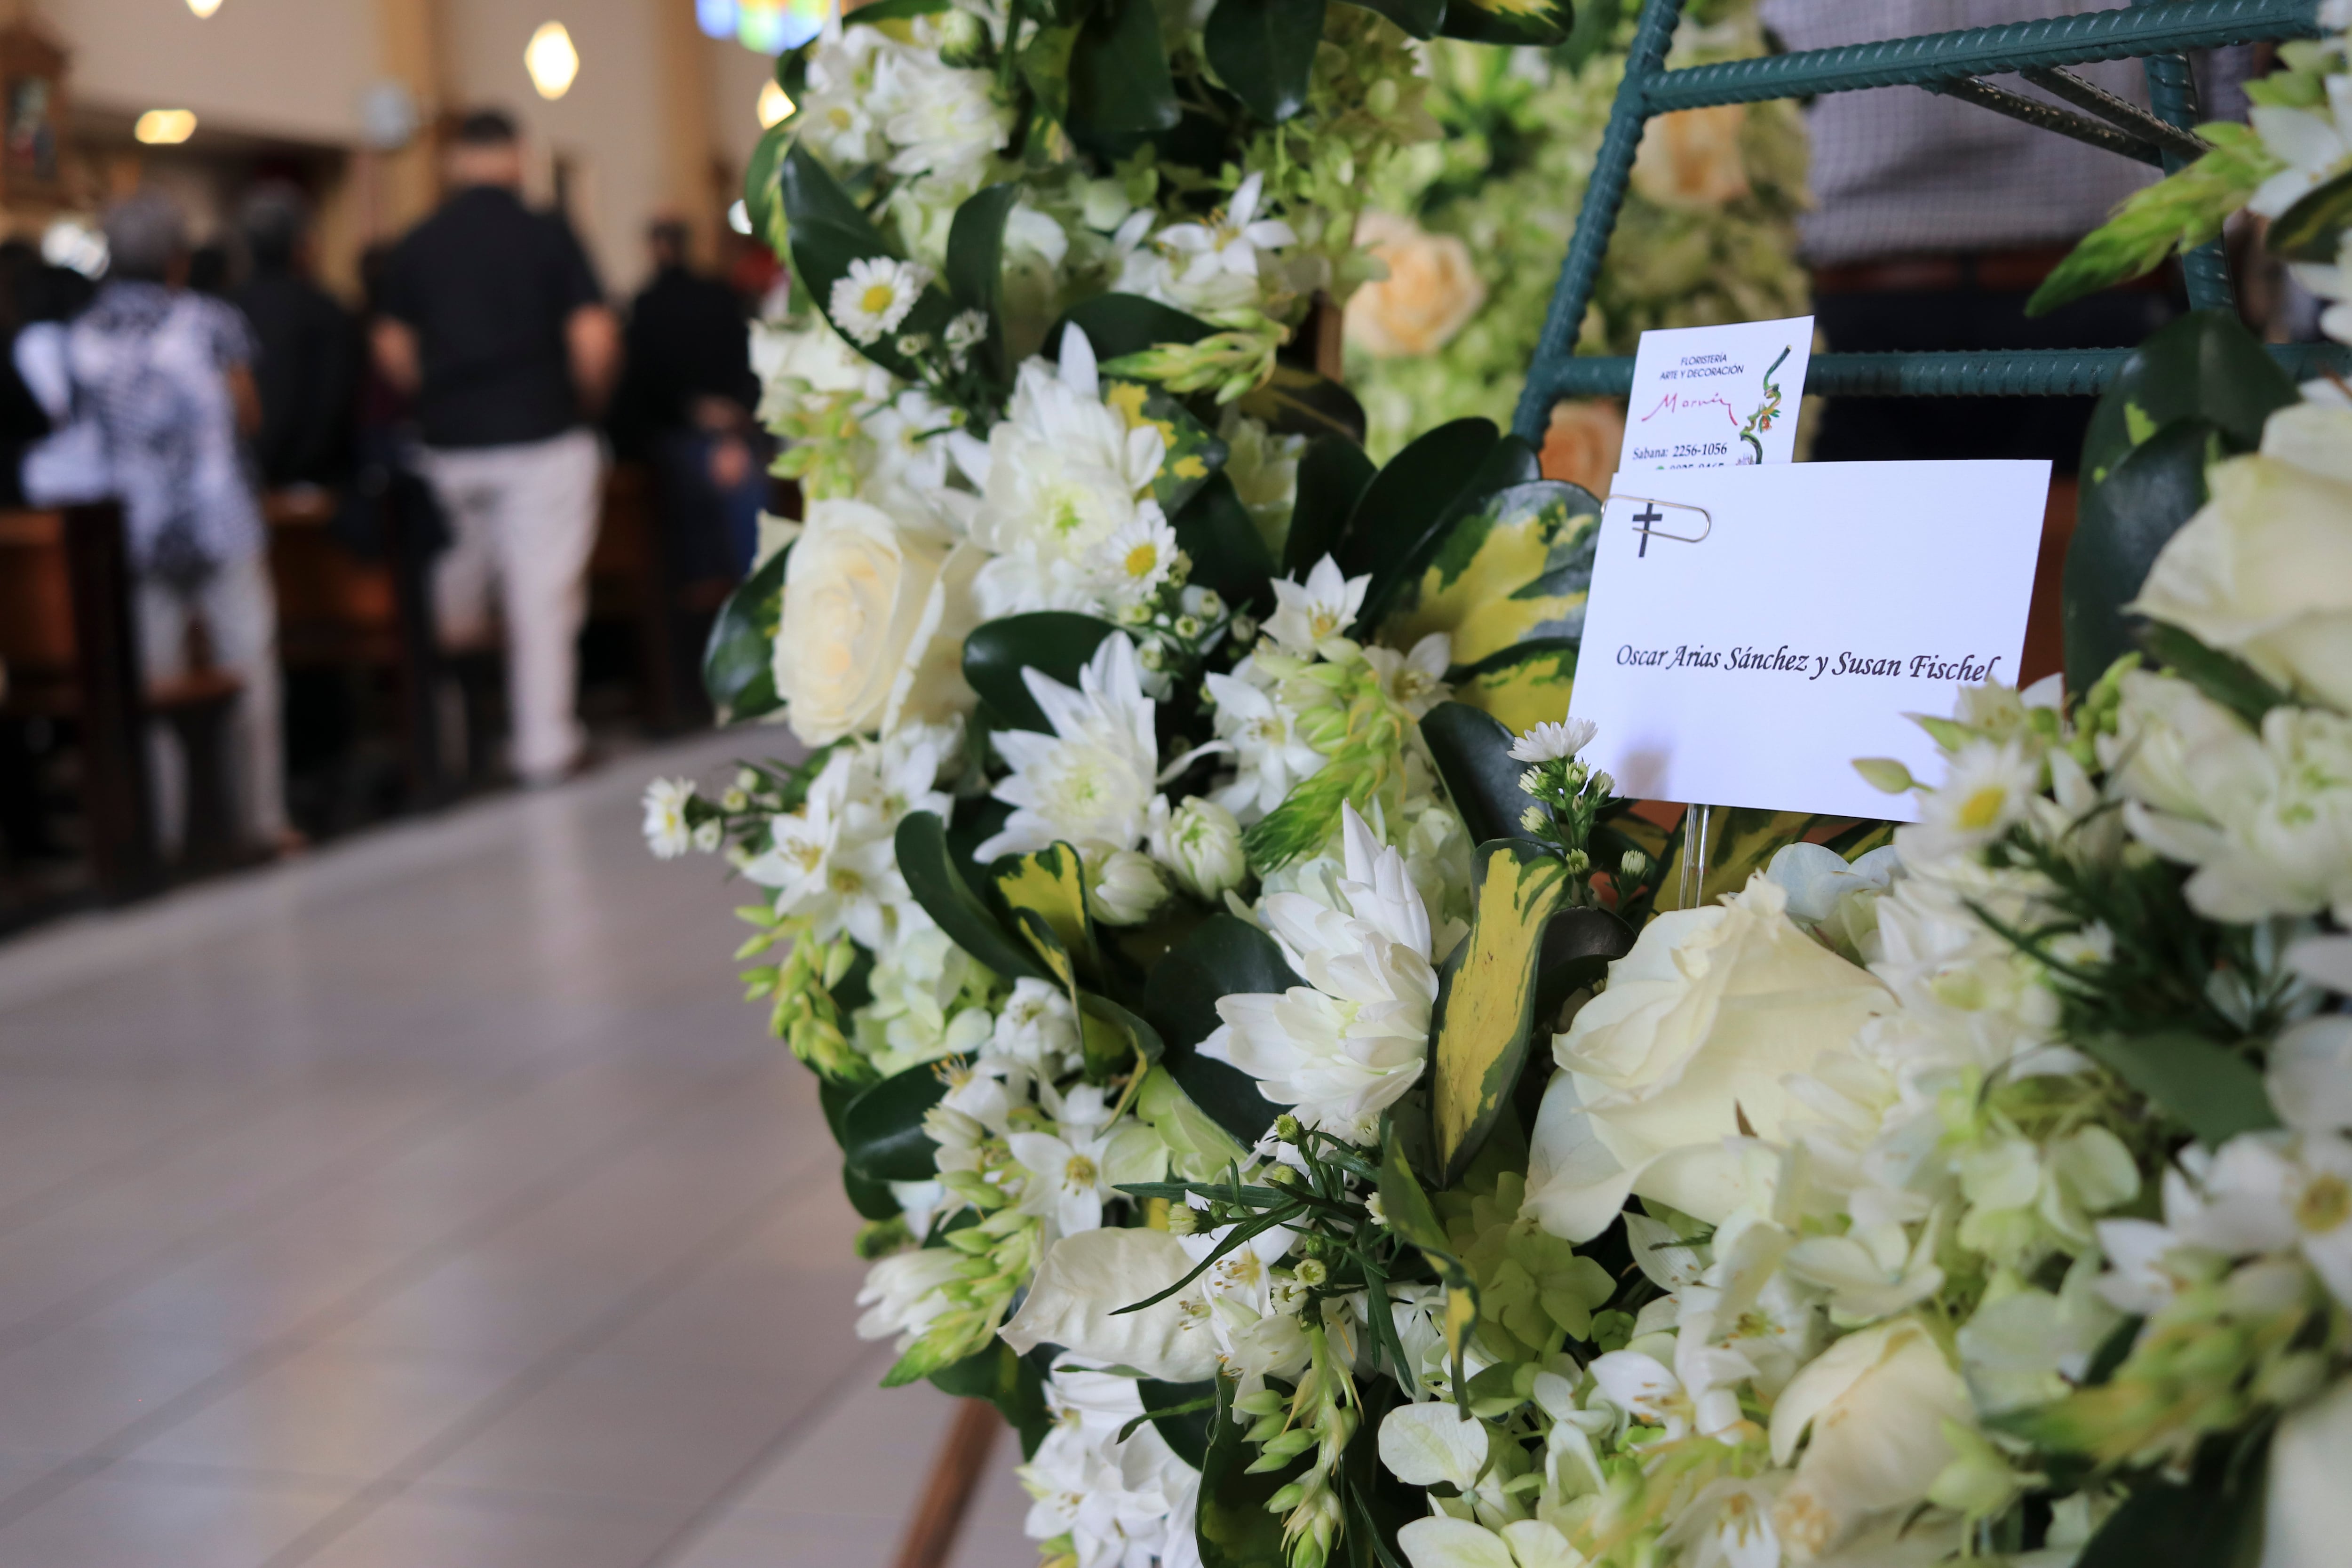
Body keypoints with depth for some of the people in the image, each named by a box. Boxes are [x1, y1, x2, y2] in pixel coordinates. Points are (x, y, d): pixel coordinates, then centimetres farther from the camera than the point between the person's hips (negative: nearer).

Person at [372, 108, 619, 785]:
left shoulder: (416, 246, 4)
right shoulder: (547, 234, -6)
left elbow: (392, 352, 6)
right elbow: (594, 340, -11)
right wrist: (587, 404, 6)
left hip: (449, 445, 3)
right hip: (542, 437, -3)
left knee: (459, 592, 15)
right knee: (543, 595, 1)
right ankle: (545, 742, 4)